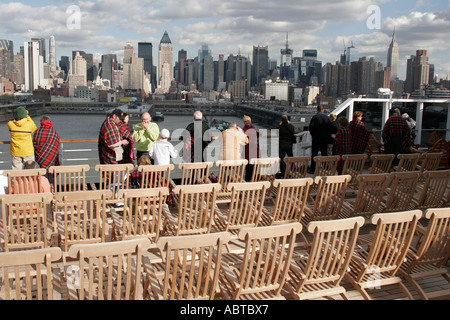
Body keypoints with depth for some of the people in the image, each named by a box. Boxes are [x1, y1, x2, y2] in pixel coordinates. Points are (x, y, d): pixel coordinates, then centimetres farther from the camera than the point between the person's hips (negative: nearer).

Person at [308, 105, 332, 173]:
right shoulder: (327, 118, -2)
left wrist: (313, 134, 3)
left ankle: (312, 169, 5)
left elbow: (311, 127, -13)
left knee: (314, 154, 3)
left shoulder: (314, 117, -11)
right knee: (324, 154, 11)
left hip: (316, 138, -3)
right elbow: (330, 128, -1)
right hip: (325, 139, 3)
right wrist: (328, 136, 10)